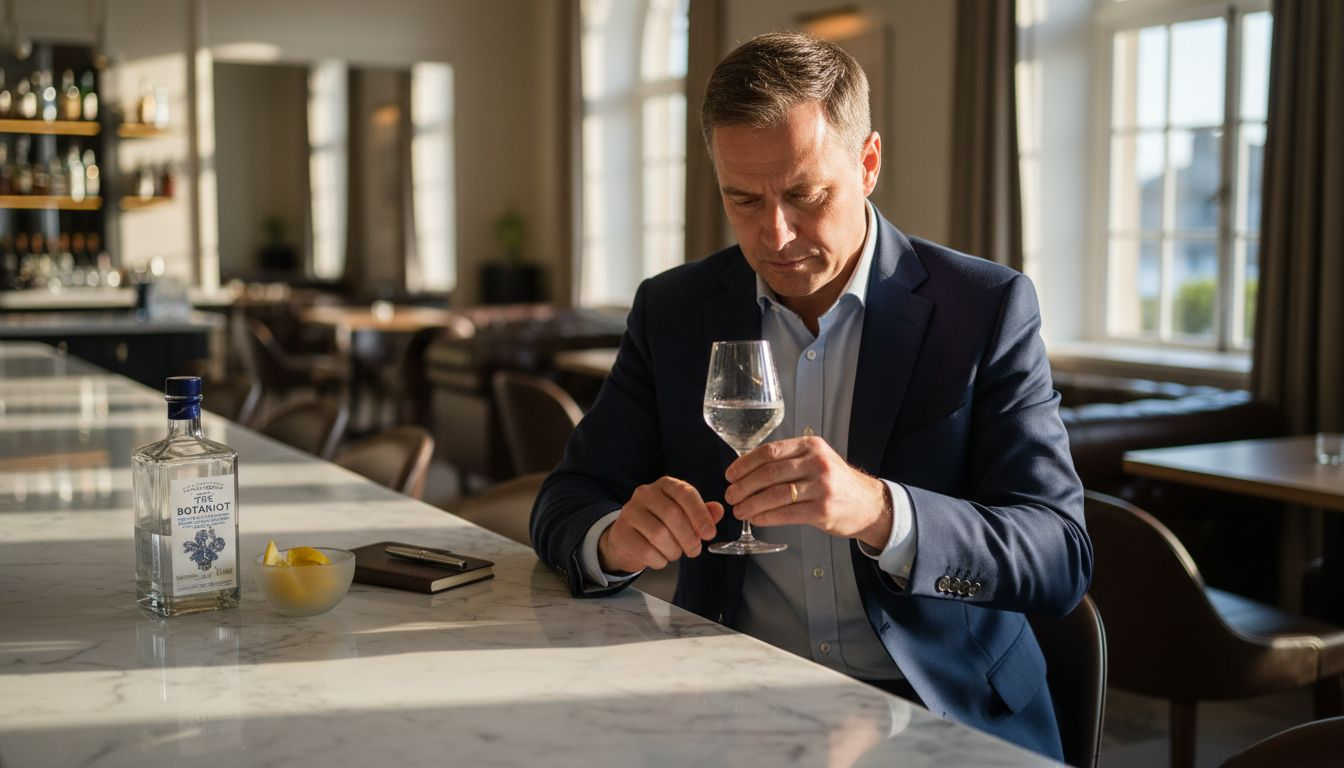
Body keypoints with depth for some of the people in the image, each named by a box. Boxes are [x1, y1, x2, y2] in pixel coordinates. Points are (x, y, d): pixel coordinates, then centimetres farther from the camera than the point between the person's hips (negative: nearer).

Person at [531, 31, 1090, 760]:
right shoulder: (672, 311, 4)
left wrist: (877, 512, -29)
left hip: (945, 711, -1)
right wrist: (617, 538, -18)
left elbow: (1061, 556, -10)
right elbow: (566, 501, 7)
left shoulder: (985, 308, -5)